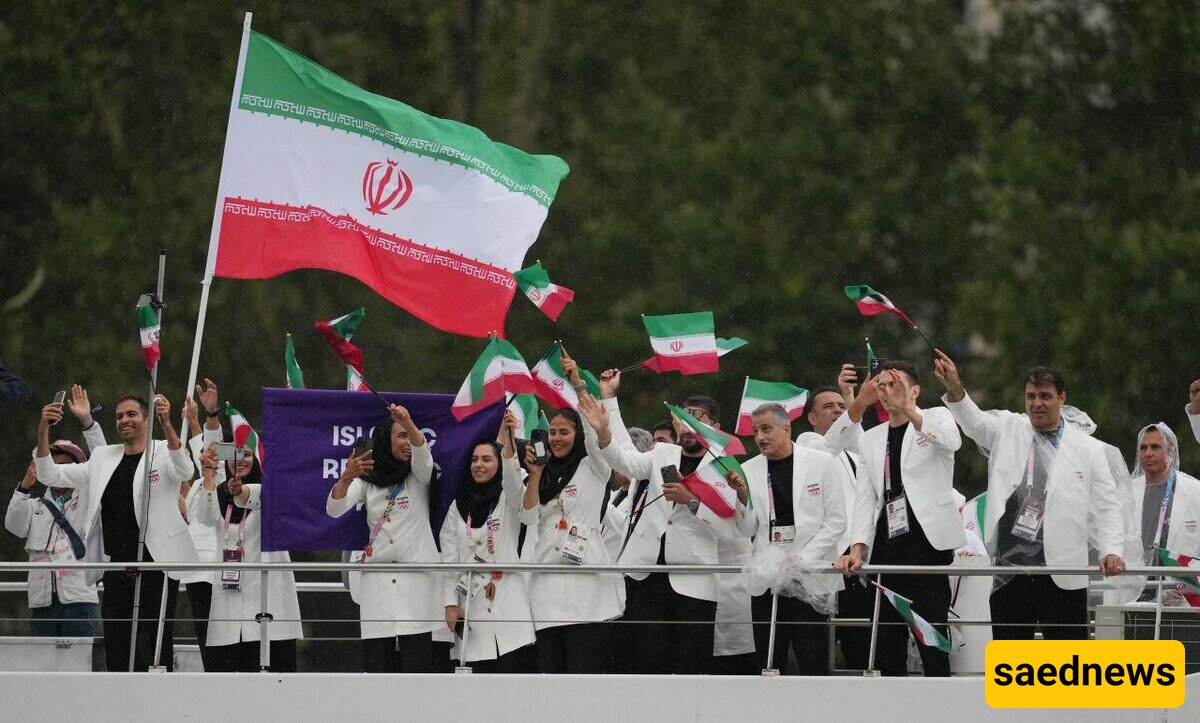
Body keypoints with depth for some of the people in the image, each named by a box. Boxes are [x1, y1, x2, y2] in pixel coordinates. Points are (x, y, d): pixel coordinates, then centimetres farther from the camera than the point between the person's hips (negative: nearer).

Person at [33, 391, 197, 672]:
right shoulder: (103, 458, 16)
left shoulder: (164, 453, 1)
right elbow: (50, 475, 16)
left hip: (156, 567, -5)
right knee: (115, 652, 4)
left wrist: (166, 423, -37)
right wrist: (43, 430, 0)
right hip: (117, 571, 5)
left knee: (156, 648, -5)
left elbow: (184, 470, -22)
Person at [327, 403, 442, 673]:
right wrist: (346, 478, -26)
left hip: (416, 578, -1)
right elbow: (333, 509, -5)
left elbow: (421, 451, -15)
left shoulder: (418, 476, 7)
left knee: (416, 667, -9)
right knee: (377, 667, -3)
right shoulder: (366, 480, 10)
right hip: (377, 578, 1)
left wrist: (409, 423, -37)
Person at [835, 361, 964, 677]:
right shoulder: (871, 439, 19)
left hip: (926, 541, -5)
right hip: (886, 549, 5)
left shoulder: (936, 418, 6)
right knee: (887, 639, 1)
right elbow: (865, 498, 13)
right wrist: (857, 548, -1)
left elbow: (952, 441, -19)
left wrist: (909, 410, -29)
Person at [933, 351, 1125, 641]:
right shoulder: (1008, 430, 9)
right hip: (1009, 571, 2)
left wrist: (1111, 551, -12)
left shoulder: (1087, 449, 5)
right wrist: (955, 389, -30)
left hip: (1062, 578, -2)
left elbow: (1106, 507, 5)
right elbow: (974, 421, -9)